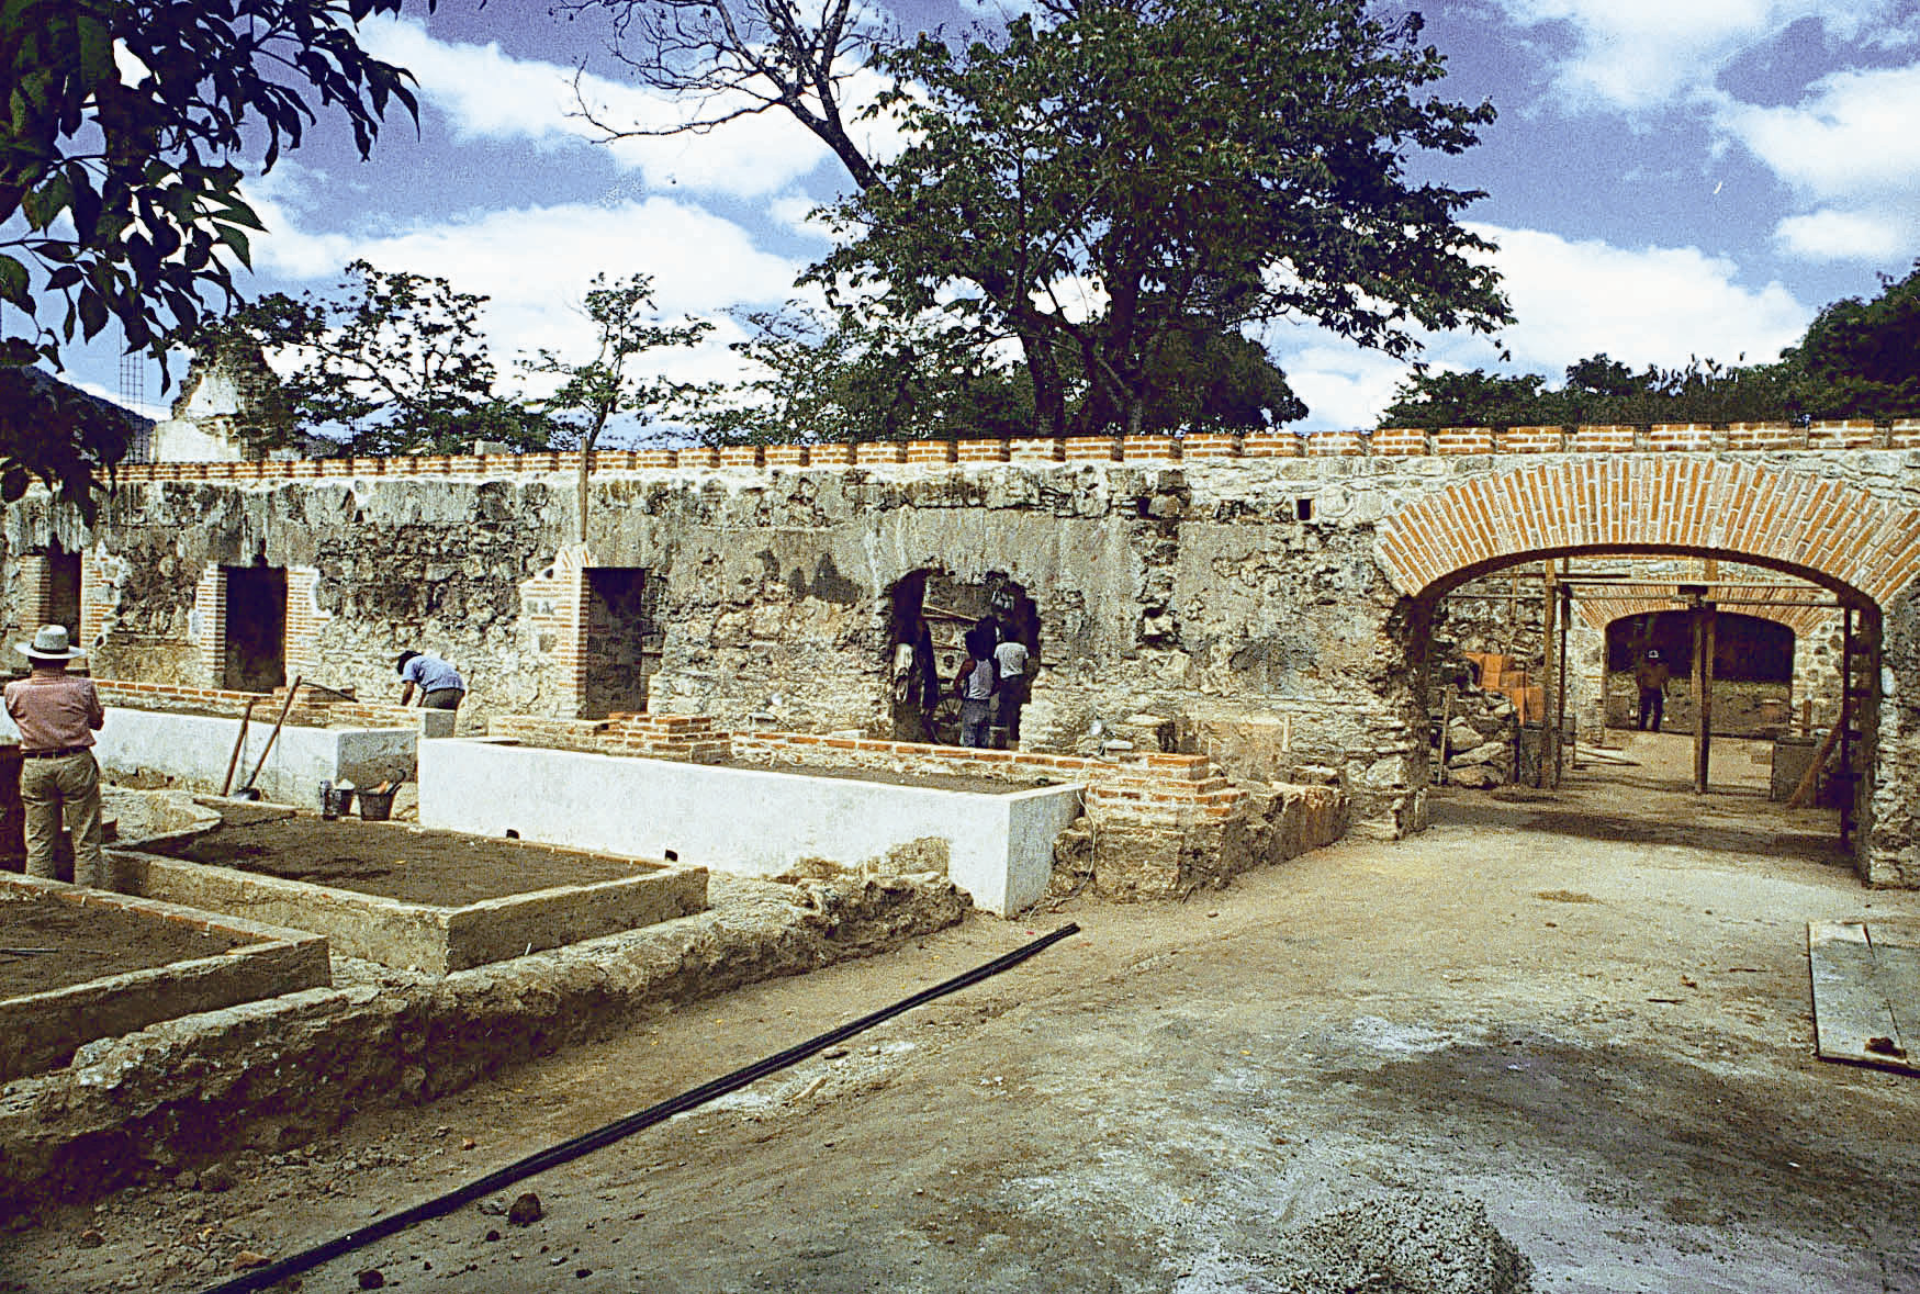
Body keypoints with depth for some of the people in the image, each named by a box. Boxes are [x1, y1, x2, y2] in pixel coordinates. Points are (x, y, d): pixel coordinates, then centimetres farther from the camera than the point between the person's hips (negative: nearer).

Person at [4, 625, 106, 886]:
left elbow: (16, 717, 14)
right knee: (86, 843, 4)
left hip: (34, 768, 2)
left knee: (38, 845, 11)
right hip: (76, 764, -2)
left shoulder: (15, 690, -4)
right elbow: (97, 721, 6)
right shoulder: (82, 687, -8)